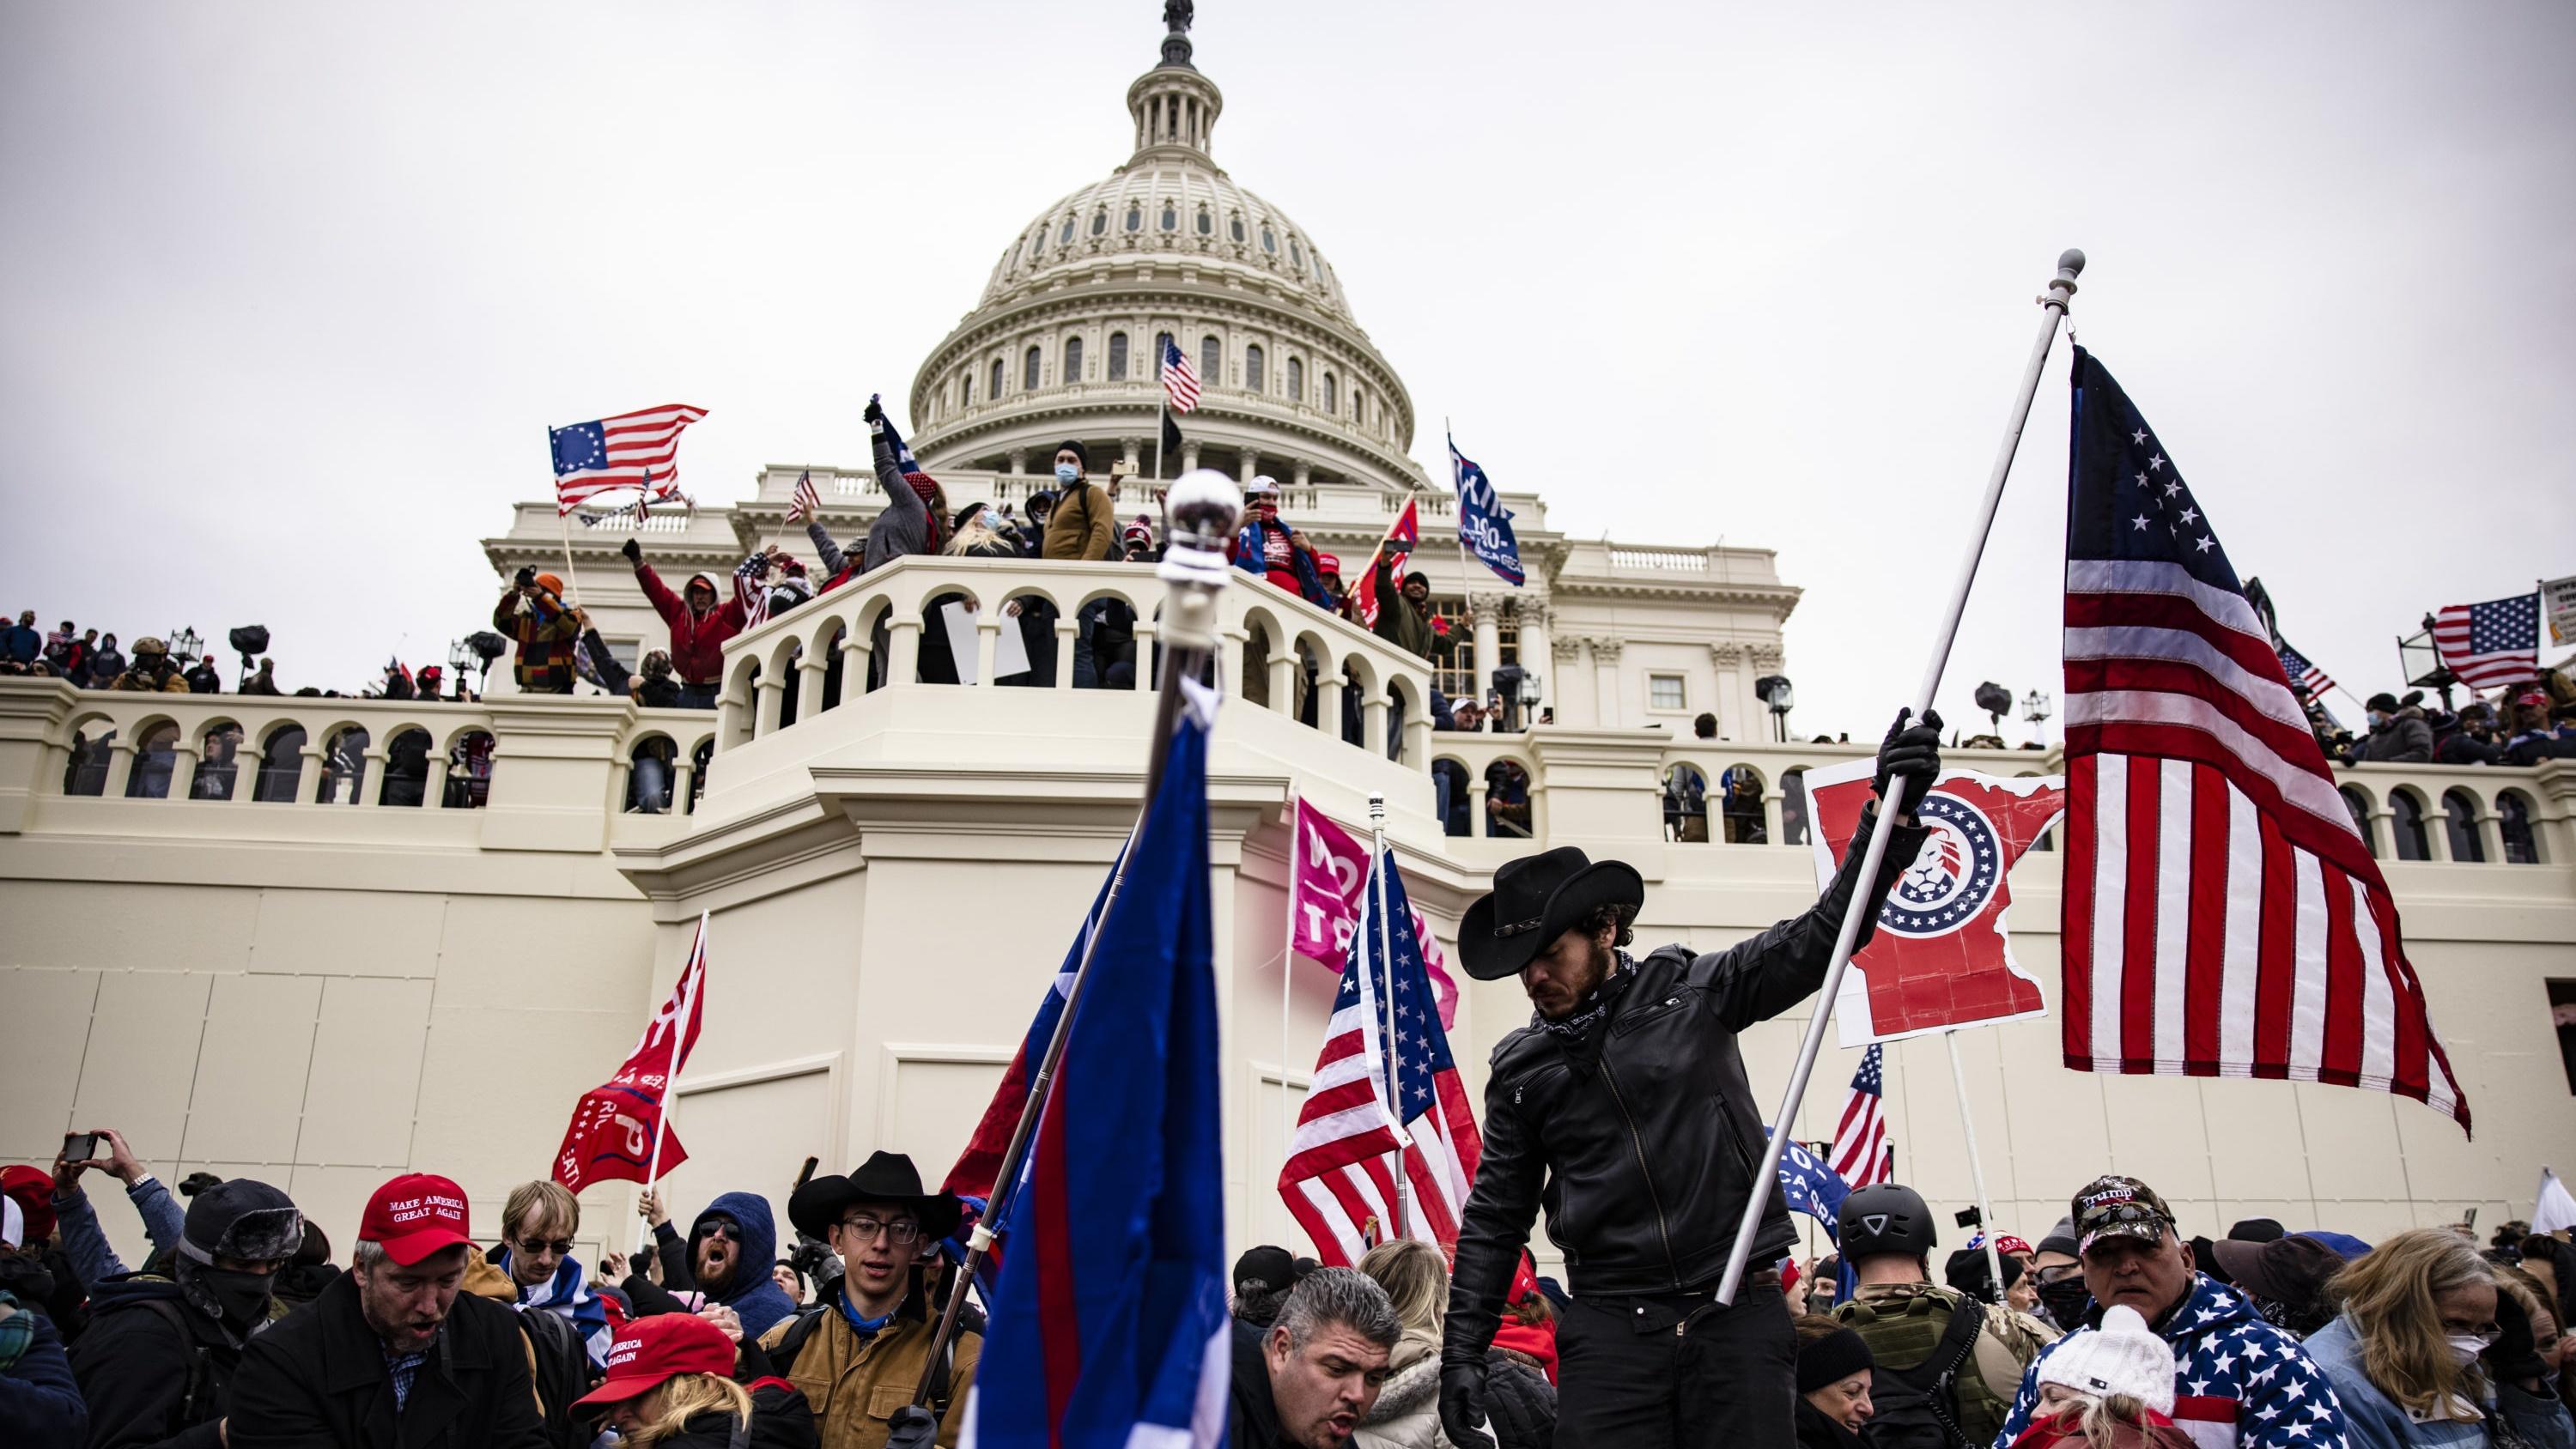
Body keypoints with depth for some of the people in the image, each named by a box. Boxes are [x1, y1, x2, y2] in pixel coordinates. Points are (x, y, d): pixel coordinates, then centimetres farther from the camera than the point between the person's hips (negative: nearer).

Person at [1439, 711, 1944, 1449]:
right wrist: (1462, 1351, 4)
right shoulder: (1520, 1068, 8)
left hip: (1738, 1312, -1)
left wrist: (1892, 811, -10)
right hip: (1609, 1326, 1)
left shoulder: (1691, 992, 3)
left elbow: (1821, 936, 0)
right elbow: (1495, 1219, 11)